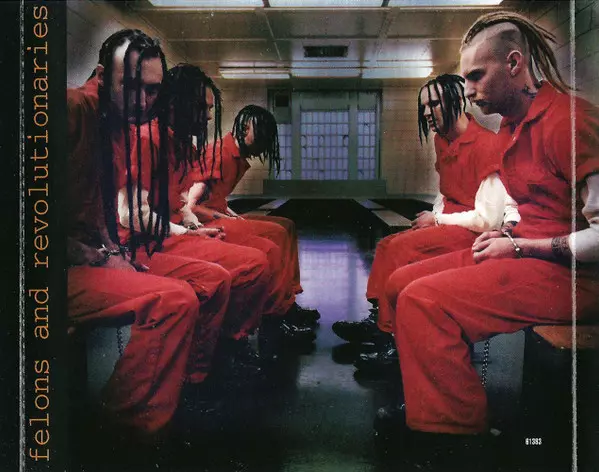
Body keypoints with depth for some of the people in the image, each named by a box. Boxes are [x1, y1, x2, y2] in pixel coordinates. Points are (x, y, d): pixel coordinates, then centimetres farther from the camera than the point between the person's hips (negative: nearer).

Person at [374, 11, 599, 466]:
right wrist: (506, 236, 4)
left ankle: (455, 428, -7)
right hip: (526, 253, 10)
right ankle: (425, 408, 10)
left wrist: (518, 248, -16)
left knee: (423, 300, -22)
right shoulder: (513, 125, 11)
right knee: (402, 283, 6)